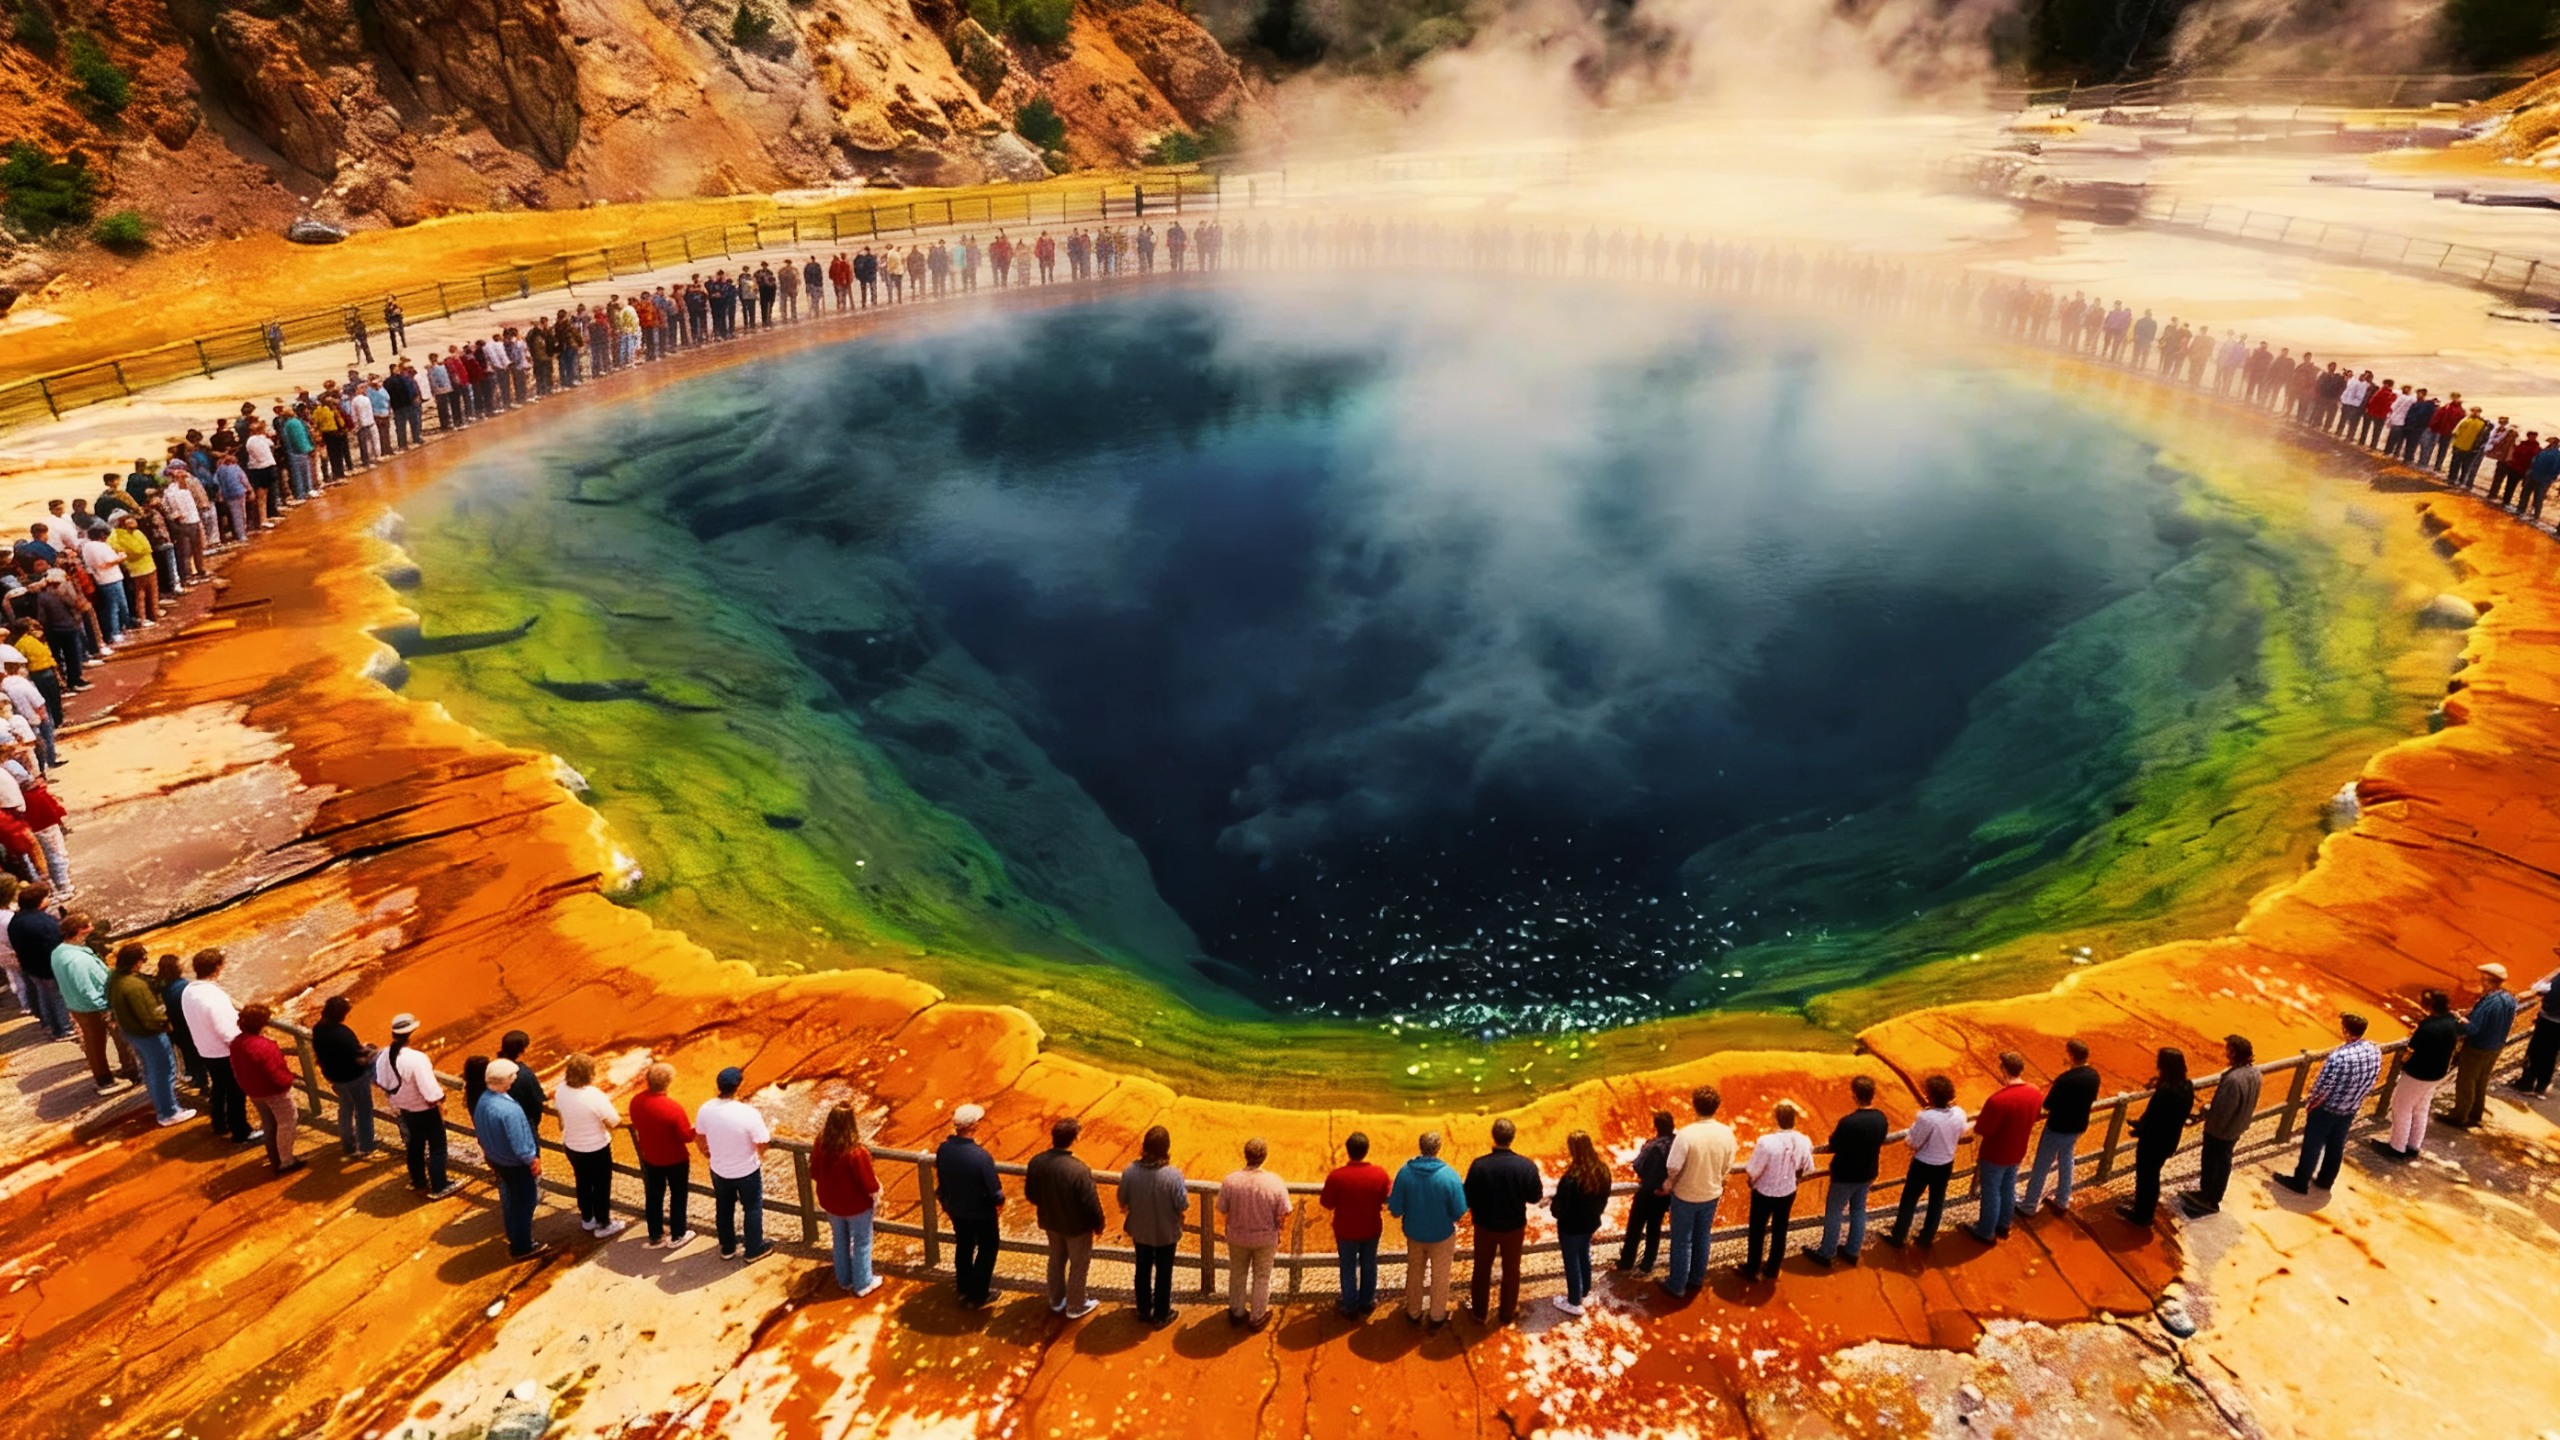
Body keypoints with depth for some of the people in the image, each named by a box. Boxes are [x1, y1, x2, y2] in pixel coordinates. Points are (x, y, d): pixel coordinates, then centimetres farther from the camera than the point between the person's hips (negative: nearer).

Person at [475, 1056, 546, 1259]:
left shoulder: (482, 1100, -10)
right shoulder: (509, 1109, -36)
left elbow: (479, 1130, 4)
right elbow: (519, 1143, -28)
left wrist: (491, 1152, 18)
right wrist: (532, 1160, -11)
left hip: (496, 1160, 8)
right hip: (516, 1164, -8)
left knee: (509, 1201, 25)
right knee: (524, 1204, 12)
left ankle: (515, 1242, 41)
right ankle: (522, 1248, 25)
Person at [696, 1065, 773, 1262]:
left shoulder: (705, 1109, -17)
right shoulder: (749, 1113, -32)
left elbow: (700, 1137, 2)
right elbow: (762, 1146, -22)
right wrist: (769, 1135, 1)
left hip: (719, 1170, 4)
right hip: (747, 1172, -4)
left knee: (723, 1209, 26)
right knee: (753, 1209, 19)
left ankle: (727, 1248, 43)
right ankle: (754, 1250, 34)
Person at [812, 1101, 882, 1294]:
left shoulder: (820, 1145, -18)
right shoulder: (857, 1153, -35)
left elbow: (814, 1173, -2)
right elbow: (869, 1184, -24)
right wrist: (877, 1191, -2)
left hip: (831, 1204, 5)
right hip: (856, 1206, -5)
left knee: (840, 1242, 27)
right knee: (861, 1244, 18)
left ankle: (844, 1280, 44)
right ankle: (863, 1284, 33)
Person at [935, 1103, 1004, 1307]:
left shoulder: (943, 1150, -16)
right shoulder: (981, 1156, -33)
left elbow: (940, 1182, -1)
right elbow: (993, 1187, -22)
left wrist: (946, 1204, 16)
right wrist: (999, 1201, 0)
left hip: (956, 1209, 5)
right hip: (981, 1212, -5)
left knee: (963, 1246, 26)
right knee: (987, 1249, 18)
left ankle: (964, 1288, 41)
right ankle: (979, 1294, 25)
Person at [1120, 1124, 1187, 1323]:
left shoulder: (1130, 1171, -20)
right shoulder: (1173, 1175, -29)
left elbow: (1123, 1202, -7)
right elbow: (1183, 1206, -19)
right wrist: (1186, 1196, 2)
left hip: (1140, 1231, 3)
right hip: (1166, 1233, -3)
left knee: (1143, 1270, 24)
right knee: (1163, 1273, 19)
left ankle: (1144, 1310, 41)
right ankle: (1161, 1314, 35)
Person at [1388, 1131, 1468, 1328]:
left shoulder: (1405, 1171, -21)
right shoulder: (1449, 1175, -26)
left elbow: (1395, 1209, -13)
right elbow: (1459, 1212, -19)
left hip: (1414, 1233, 2)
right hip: (1442, 1235, -2)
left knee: (1414, 1273, 25)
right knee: (1439, 1276, 21)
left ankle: (1414, 1313, 41)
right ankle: (1437, 1316, 37)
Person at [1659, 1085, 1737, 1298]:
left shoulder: (1687, 1134, -29)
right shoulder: (1726, 1133, -15)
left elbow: (1673, 1167, -21)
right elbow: (1727, 1166, -1)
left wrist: (1669, 1183, 0)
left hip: (1686, 1195, -4)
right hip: (1711, 1194, 4)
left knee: (1682, 1242, 12)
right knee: (1702, 1238, 23)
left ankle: (1677, 1286, 23)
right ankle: (1697, 1279, 40)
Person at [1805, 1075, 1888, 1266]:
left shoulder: (1848, 1122, -31)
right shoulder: (1881, 1119, -11)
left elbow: (1832, 1147, -19)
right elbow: (1878, 1143, 5)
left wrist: (1821, 1148, 3)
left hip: (1845, 1175, -6)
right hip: (1867, 1173, 6)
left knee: (1833, 1213, 12)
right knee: (1858, 1211, 22)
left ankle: (1826, 1253, 24)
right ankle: (1853, 1252, 36)